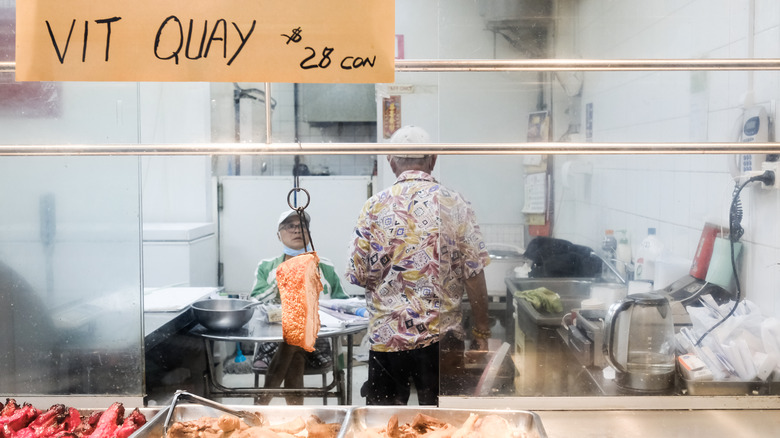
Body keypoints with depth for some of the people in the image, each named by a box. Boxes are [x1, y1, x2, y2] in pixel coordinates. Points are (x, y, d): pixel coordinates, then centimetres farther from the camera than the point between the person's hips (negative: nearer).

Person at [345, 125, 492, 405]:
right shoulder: (455, 204, -3)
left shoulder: (374, 207, -5)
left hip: (387, 335, 0)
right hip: (443, 334, 1)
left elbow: (358, 276, -4)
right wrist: (482, 332, 4)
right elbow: (474, 275, -5)